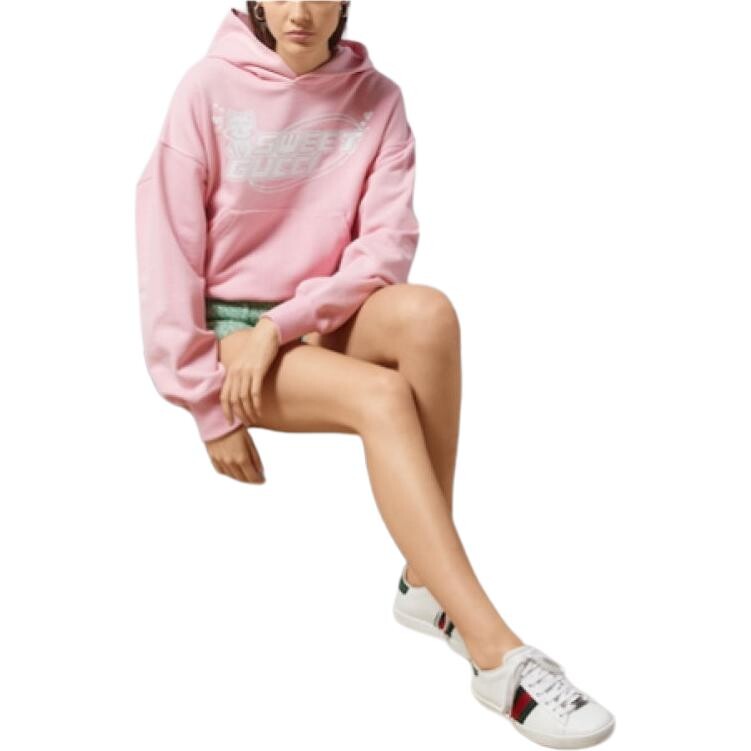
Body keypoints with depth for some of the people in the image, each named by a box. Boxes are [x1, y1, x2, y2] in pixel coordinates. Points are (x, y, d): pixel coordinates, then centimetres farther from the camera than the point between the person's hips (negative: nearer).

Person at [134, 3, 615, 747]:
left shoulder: (377, 100, 0)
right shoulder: (210, 86, -7)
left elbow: (386, 248, -8)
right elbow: (168, 246, -10)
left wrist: (282, 323, -23)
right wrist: (209, 406, -14)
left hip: (326, 325, 3)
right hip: (228, 329, -3)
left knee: (426, 311, -31)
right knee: (382, 395, -32)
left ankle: (427, 581, -22)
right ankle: (496, 652, -34)